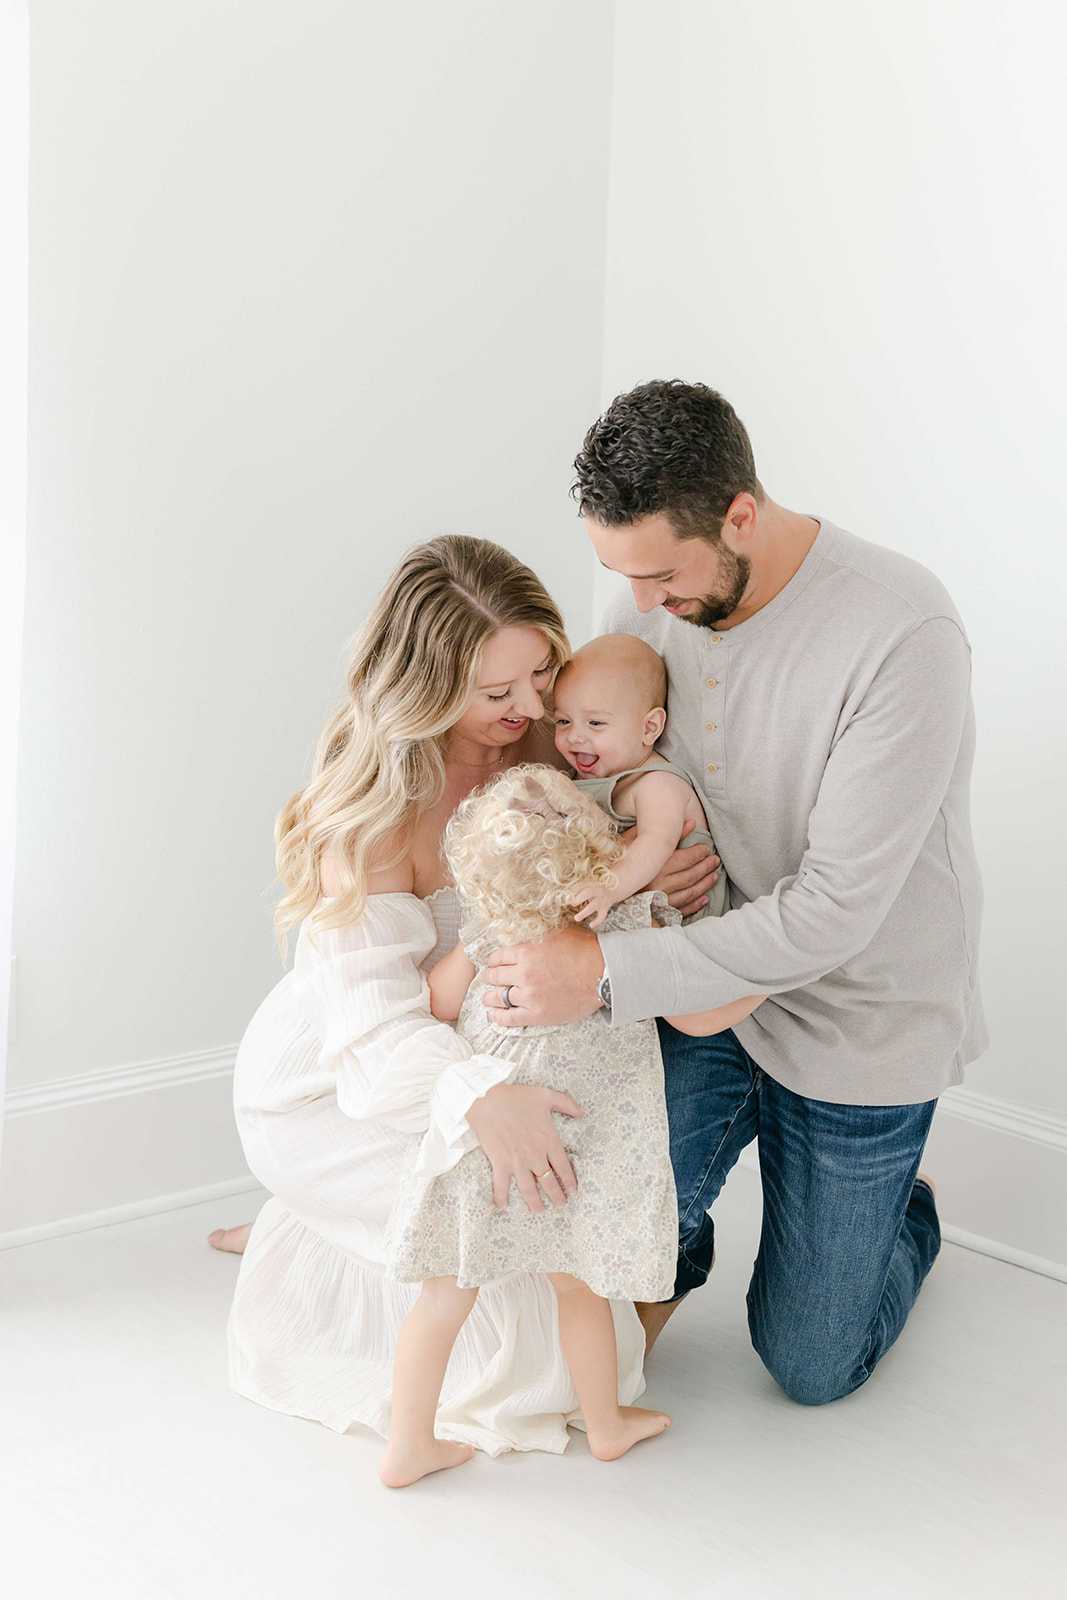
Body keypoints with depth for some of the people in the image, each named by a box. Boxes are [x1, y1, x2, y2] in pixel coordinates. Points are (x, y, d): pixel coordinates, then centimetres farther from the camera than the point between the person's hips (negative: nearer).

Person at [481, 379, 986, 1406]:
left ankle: (904, 1208, 39)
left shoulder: (902, 634, -30)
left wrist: (606, 972, -33)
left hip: (854, 1021, -4)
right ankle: (672, 1255, 27)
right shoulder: (648, 608, -10)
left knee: (809, 1368, 6)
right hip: (708, 979, 4)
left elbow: (834, 910, -30)